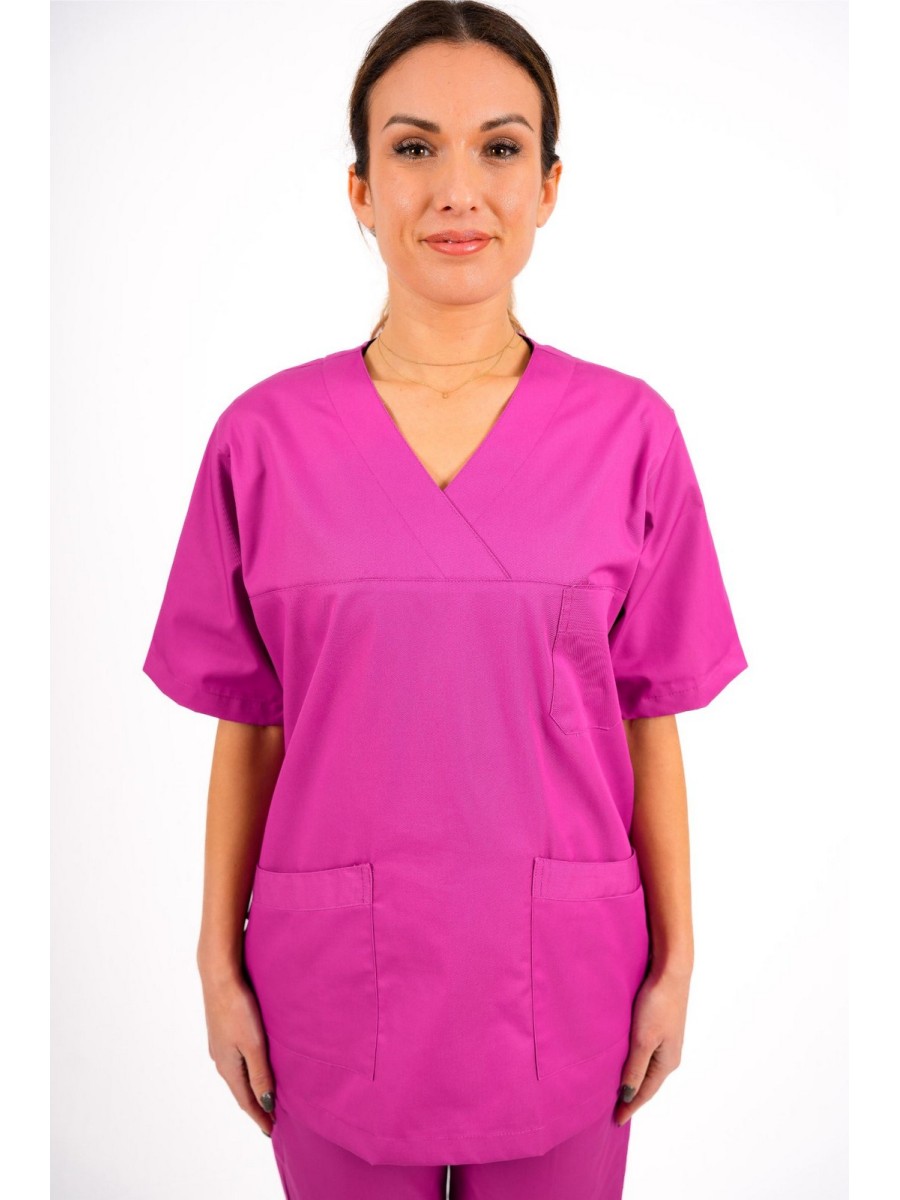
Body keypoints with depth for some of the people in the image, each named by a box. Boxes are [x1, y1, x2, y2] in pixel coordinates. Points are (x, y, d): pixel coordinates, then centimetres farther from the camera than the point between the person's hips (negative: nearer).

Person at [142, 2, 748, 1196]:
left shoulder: (630, 432, -5)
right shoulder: (265, 437, -5)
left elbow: (648, 723, 0)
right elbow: (248, 730, 0)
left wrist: (675, 961, 2)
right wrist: (219, 963, 3)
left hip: (561, 982, 1)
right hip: (336, 988, 0)